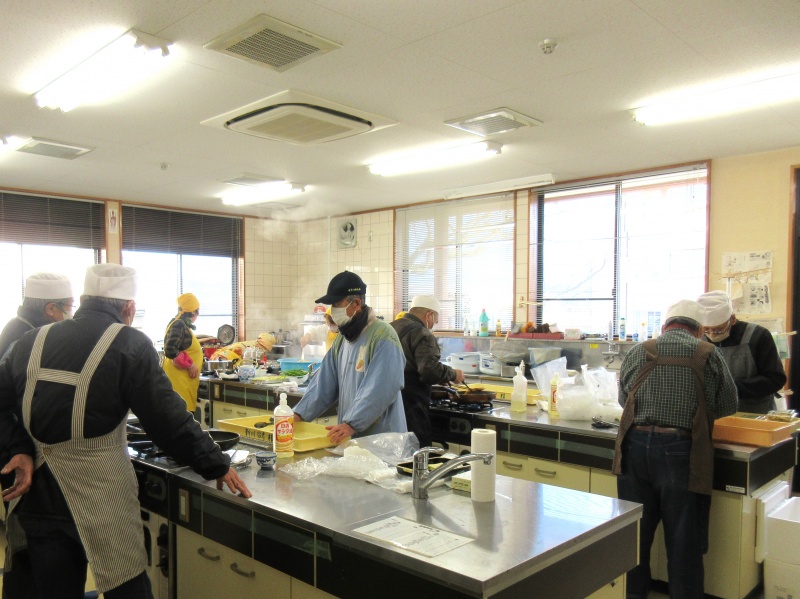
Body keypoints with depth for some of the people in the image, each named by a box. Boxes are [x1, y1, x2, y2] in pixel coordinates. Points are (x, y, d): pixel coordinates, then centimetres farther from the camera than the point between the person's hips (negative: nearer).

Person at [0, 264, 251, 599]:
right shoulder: (130, 344, -10)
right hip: (101, 494, -5)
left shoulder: (32, 341, 6)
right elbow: (167, 418, -13)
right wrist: (216, 465, -6)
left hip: (39, 494, 5)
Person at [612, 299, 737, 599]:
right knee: (684, 540, 10)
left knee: (634, 532, 15)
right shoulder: (709, 355, 0)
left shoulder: (638, 352, 6)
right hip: (681, 453, -2)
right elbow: (728, 406, 10)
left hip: (635, 447, 3)